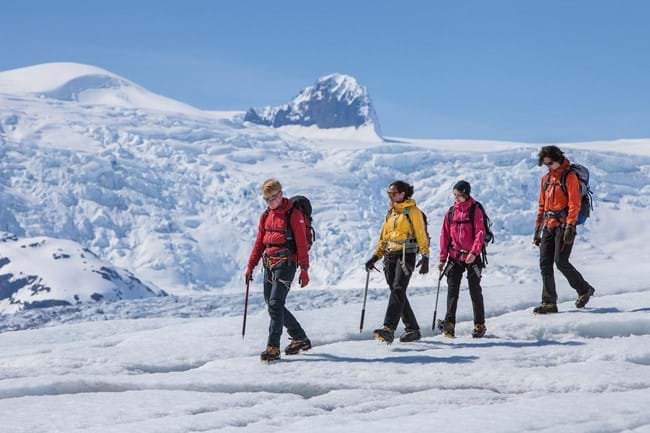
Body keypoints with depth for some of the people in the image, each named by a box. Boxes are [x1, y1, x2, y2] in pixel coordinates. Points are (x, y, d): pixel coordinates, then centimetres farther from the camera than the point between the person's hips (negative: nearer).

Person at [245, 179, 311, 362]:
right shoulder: (266, 216, 15)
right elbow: (259, 243, 19)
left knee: (275, 304, -15)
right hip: (269, 264, 8)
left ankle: (273, 348, -14)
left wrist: (304, 269, -12)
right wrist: (250, 266, 15)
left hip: (286, 263, -8)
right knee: (271, 304, 9)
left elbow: (302, 243, -8)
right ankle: (300, 339, 22)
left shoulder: (293, 214, -5)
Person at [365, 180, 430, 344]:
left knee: (398, 290, -19)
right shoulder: (391, 212, 20)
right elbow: (384, 237, 23)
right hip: (390, 256, 8)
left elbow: (421, 235, -6)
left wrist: (425, 257, -13)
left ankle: (388, 329, -31)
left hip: (406, 255, -8)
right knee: (398, 293, 6)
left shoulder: (412, 211, -2)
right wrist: (376, 256, 16)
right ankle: (412, 329, 15)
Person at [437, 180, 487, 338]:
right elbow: (445, 235, 10)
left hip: (471, 257, -3)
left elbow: (480, 233, -11)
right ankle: (449, 324, -12)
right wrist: (443, 258, 7)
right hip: (455, 257, 3)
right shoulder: (451, 212, 8)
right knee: (452, 289, -6)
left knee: (475, 291, 4)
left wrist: (474, 252, -24)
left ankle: (479, 325, 14)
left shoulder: (475, 211, -4)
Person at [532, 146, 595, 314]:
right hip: (548, 226, 7)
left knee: (561, 262, -11)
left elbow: (574, 204, -12)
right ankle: (549, 302, 2)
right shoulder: (545, 179, 17)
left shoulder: (569, 176, -5)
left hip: (564, 225, -7)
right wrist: (537, 229, 17)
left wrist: (570, 226, -20)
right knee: (545, 263, 0)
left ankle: (584, 289, 10)